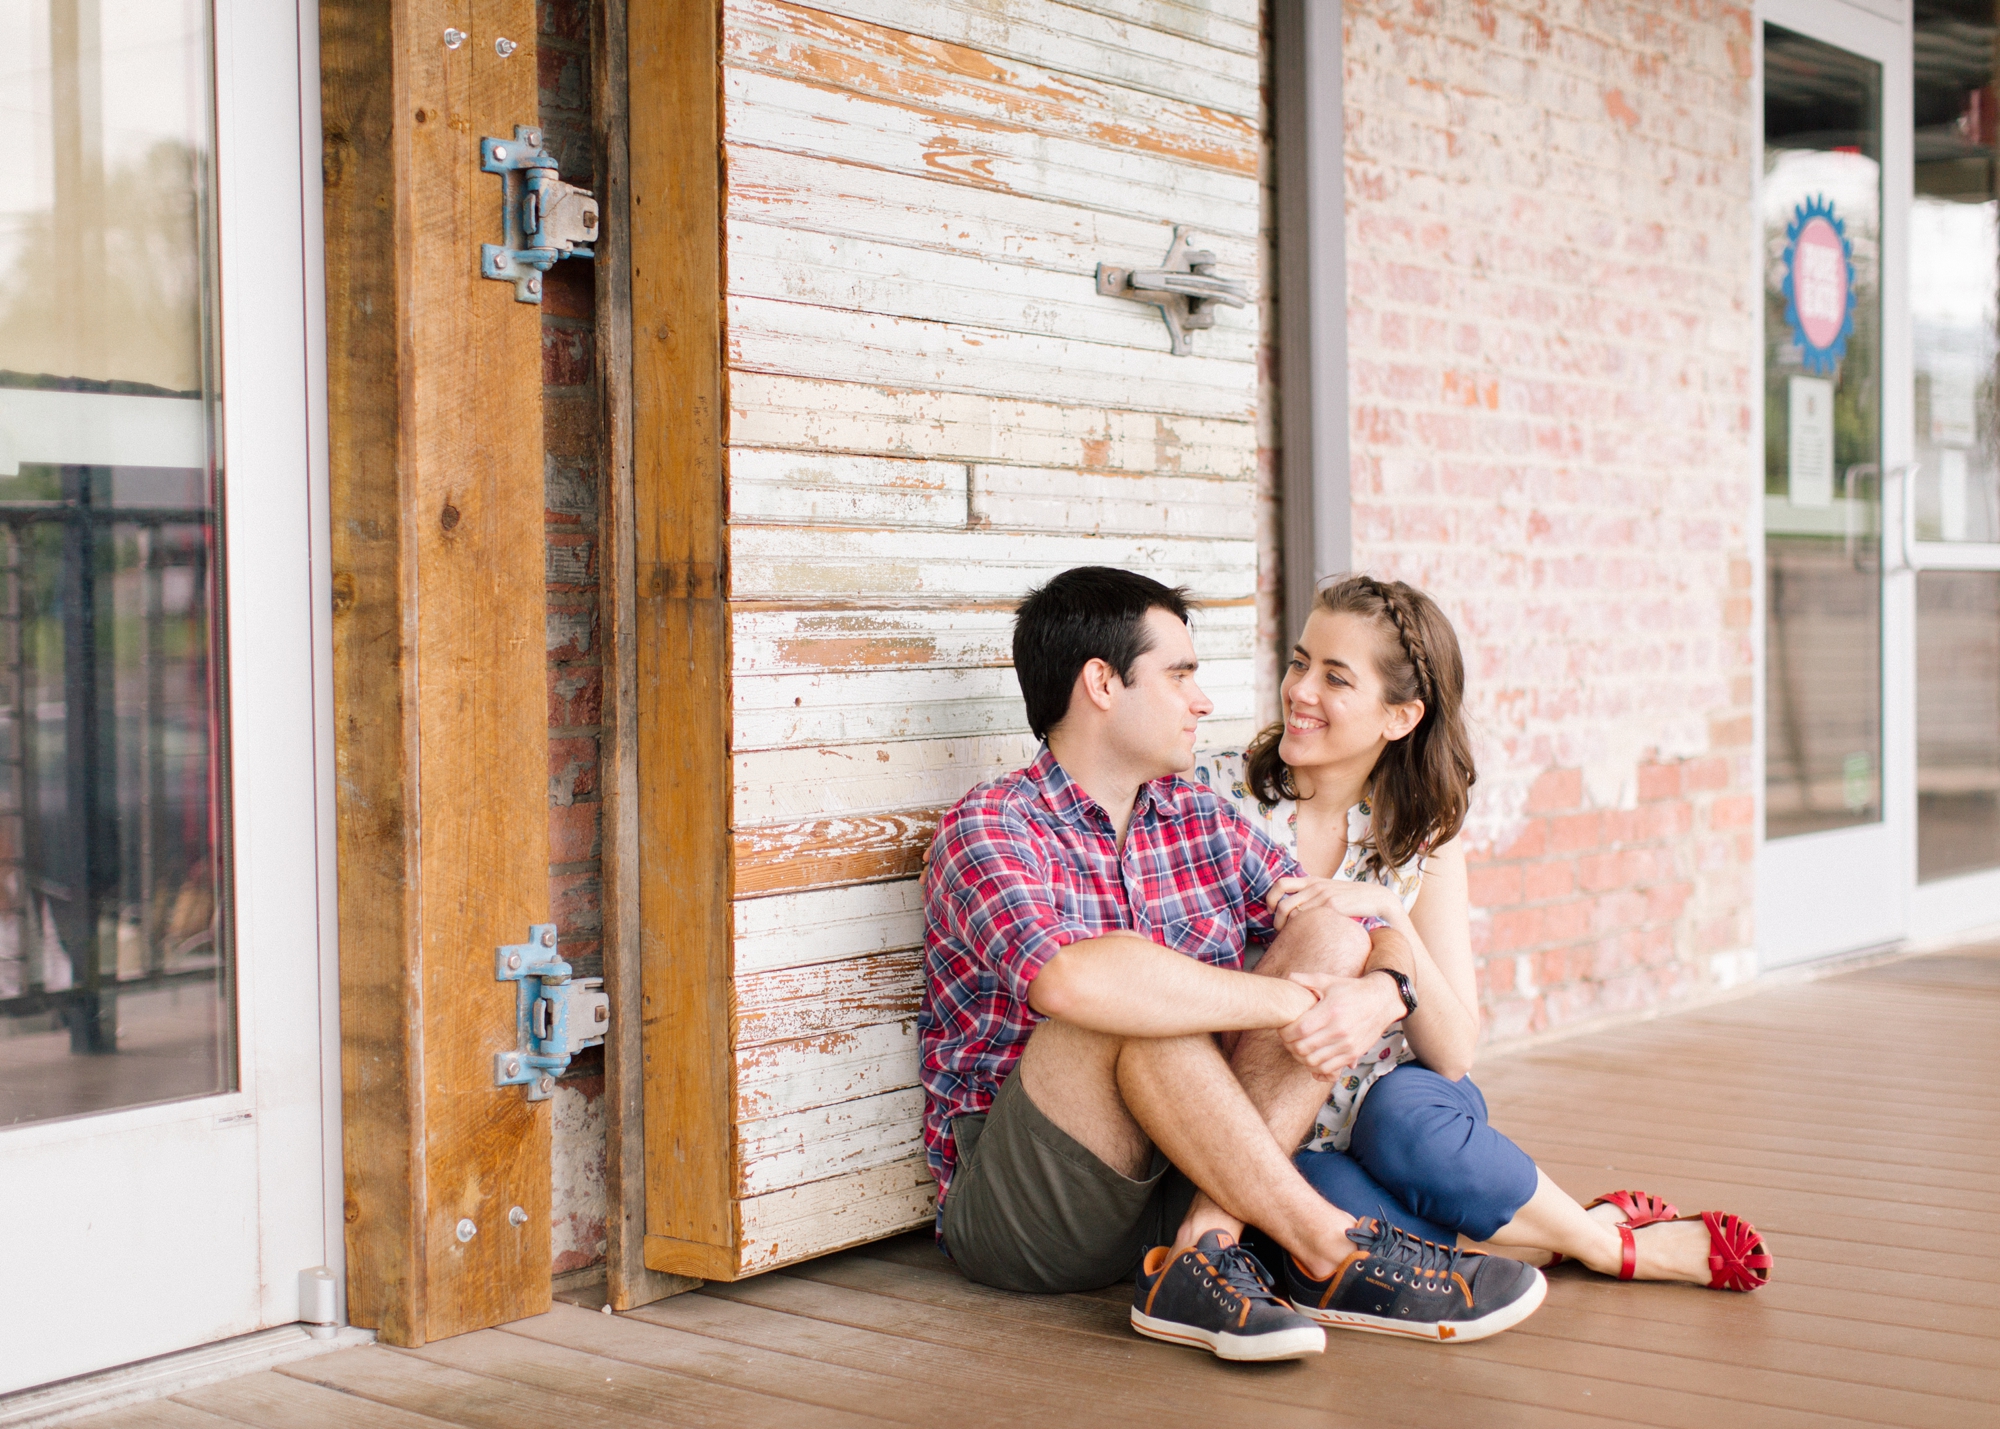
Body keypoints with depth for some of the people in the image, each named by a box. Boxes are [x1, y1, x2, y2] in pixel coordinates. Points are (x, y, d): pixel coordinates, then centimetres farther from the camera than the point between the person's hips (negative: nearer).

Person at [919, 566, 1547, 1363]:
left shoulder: (1202, 824, 11)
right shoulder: (990, 828, -11)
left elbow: (1384, 941, 7)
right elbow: (1070, 979, -33)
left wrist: (1380, 995, -17)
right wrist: (1288, 1002, -25)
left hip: (1176, 1179, 7)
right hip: (1011, 1207, -6)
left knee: (1330, 938, -8)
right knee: (1134, 1000, -31)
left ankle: (1200, 1248, -23)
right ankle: (1328, 1254, -22)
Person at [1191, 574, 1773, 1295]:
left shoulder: (1422, 835, -2)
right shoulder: (1214, 792, -8)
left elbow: (1454, 1053, -9)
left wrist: (1388, 915, -24)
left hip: (1403, 1106, 2)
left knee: (1404, 1118, -35)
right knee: (1324, 1207, -35)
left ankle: (1593, 1231, -9)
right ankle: (1615, 1242, -15)